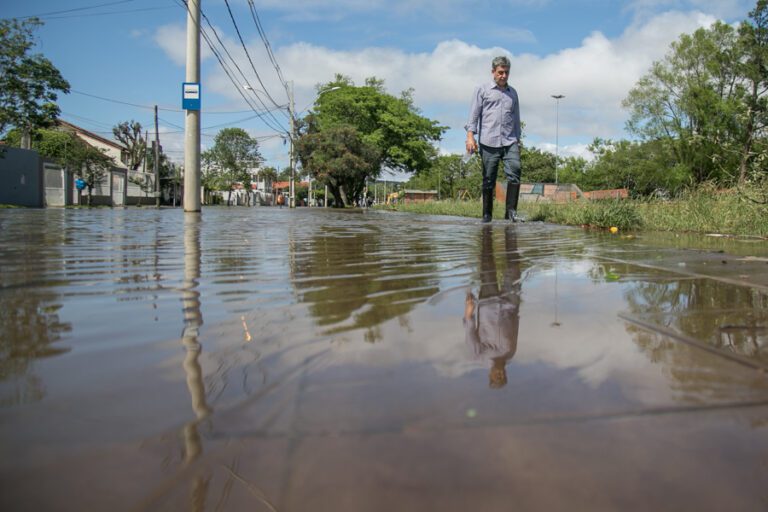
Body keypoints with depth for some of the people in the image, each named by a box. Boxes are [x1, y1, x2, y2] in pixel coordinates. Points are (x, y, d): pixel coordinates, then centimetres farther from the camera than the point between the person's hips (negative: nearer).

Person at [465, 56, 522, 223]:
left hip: (510, 142, 3)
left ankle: (511, 210, -14)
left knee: (514, 171, -17)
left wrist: (518, 140, 21)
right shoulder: (482, 90, 10)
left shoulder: (513, 93, 21)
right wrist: (470, 135, -9)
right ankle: (487, 214, 8)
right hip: (488, 142, -3)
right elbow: (474, 114, 3)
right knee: (489, 179, -1)